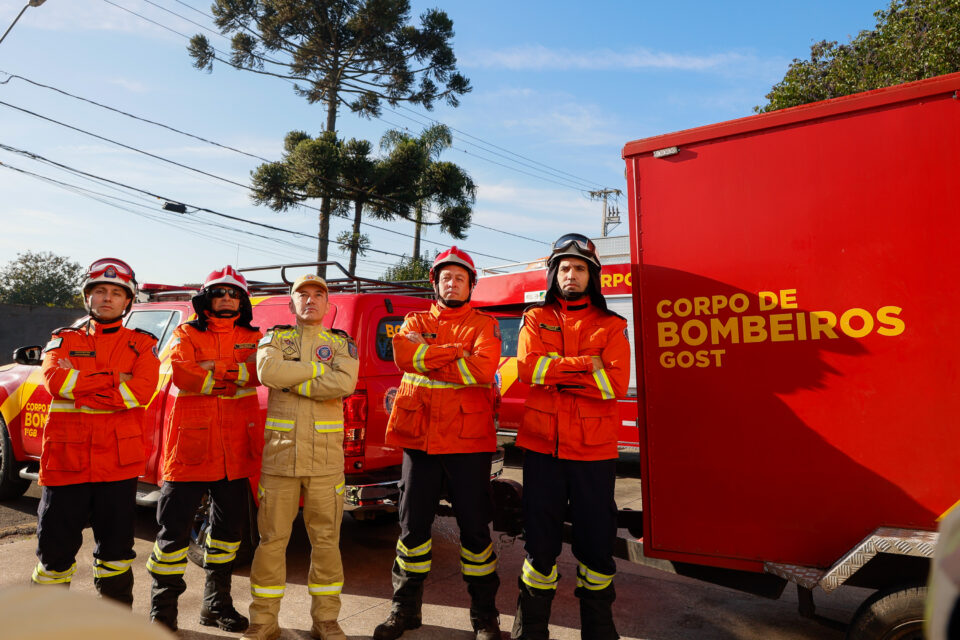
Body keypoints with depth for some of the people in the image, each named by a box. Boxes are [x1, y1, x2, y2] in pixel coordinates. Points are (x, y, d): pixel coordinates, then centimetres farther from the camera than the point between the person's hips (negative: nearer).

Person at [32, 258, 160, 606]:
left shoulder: (141, 344, 5)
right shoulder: (63, 339, 10)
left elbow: (142, 391, -13)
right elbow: (55, 381, -10)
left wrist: (78, 383, -11)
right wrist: (116, 378, -14)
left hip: (118, 460, -1)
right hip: (66, 457, 1)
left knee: (115, 547, 10)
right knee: (55, 544, 8)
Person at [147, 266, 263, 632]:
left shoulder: (252, 338, 11)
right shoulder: (186, 335, 6)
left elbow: (259, 370, -10)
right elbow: (181, 372, -14)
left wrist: (213, 369, -16)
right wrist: (234, 380, -13)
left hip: (236, 448, 3)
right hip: (191, 445, -3)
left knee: (229, 526, 14)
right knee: (175, 528, 1)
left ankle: (216, 605, 32)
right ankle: (162, 611, 18)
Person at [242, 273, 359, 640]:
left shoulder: (342, 343, 9)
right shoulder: (275, 337, 10)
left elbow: (345, 382, -12)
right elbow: (268, 371, -13)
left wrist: (292, 381, -9)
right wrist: (321, 368, -8)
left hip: (326, 457, 0)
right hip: (280, 453, 0)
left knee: (326, 539, 6)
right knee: (272, 539, 6)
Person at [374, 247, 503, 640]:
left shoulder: (484, 325, 5)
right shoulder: (416, 322, 13)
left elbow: (484, 368, -15)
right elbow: (404, 353, -11)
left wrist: (427, 362, -12)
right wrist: (456, 352, -14)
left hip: (468, 439, -2)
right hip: (420, 436, 2)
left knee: (474, 527, 4)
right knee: (413, 523, 10)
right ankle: (405, 608, 28)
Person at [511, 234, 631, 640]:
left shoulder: (611, 326, 6)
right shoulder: (535, 320, 8)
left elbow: (616, 382, -10)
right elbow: (527, 366, -11)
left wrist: (555, 372, -12)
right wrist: (586, 365, -14)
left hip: (594, 449, 0)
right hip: (543, 444, 0)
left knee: (596, 538, 8)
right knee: (540, 539, 8)